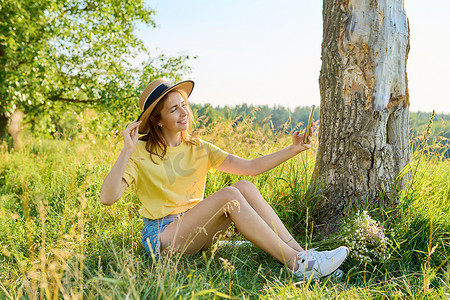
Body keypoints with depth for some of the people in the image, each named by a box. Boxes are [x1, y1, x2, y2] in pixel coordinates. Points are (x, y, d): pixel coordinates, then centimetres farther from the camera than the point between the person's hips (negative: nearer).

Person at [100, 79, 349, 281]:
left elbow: (251, 166, 1)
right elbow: (107, 198, -20)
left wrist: (293, 150, -9)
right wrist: (126, 151, -27)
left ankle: (300, 253, -23)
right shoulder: (140, 153, -7)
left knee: (244, 187, -19)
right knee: (229, 195, -28)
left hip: (194, 231, 6)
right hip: (162, 236, -6)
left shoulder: (198, 149, 8)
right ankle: (298, 265, -30)